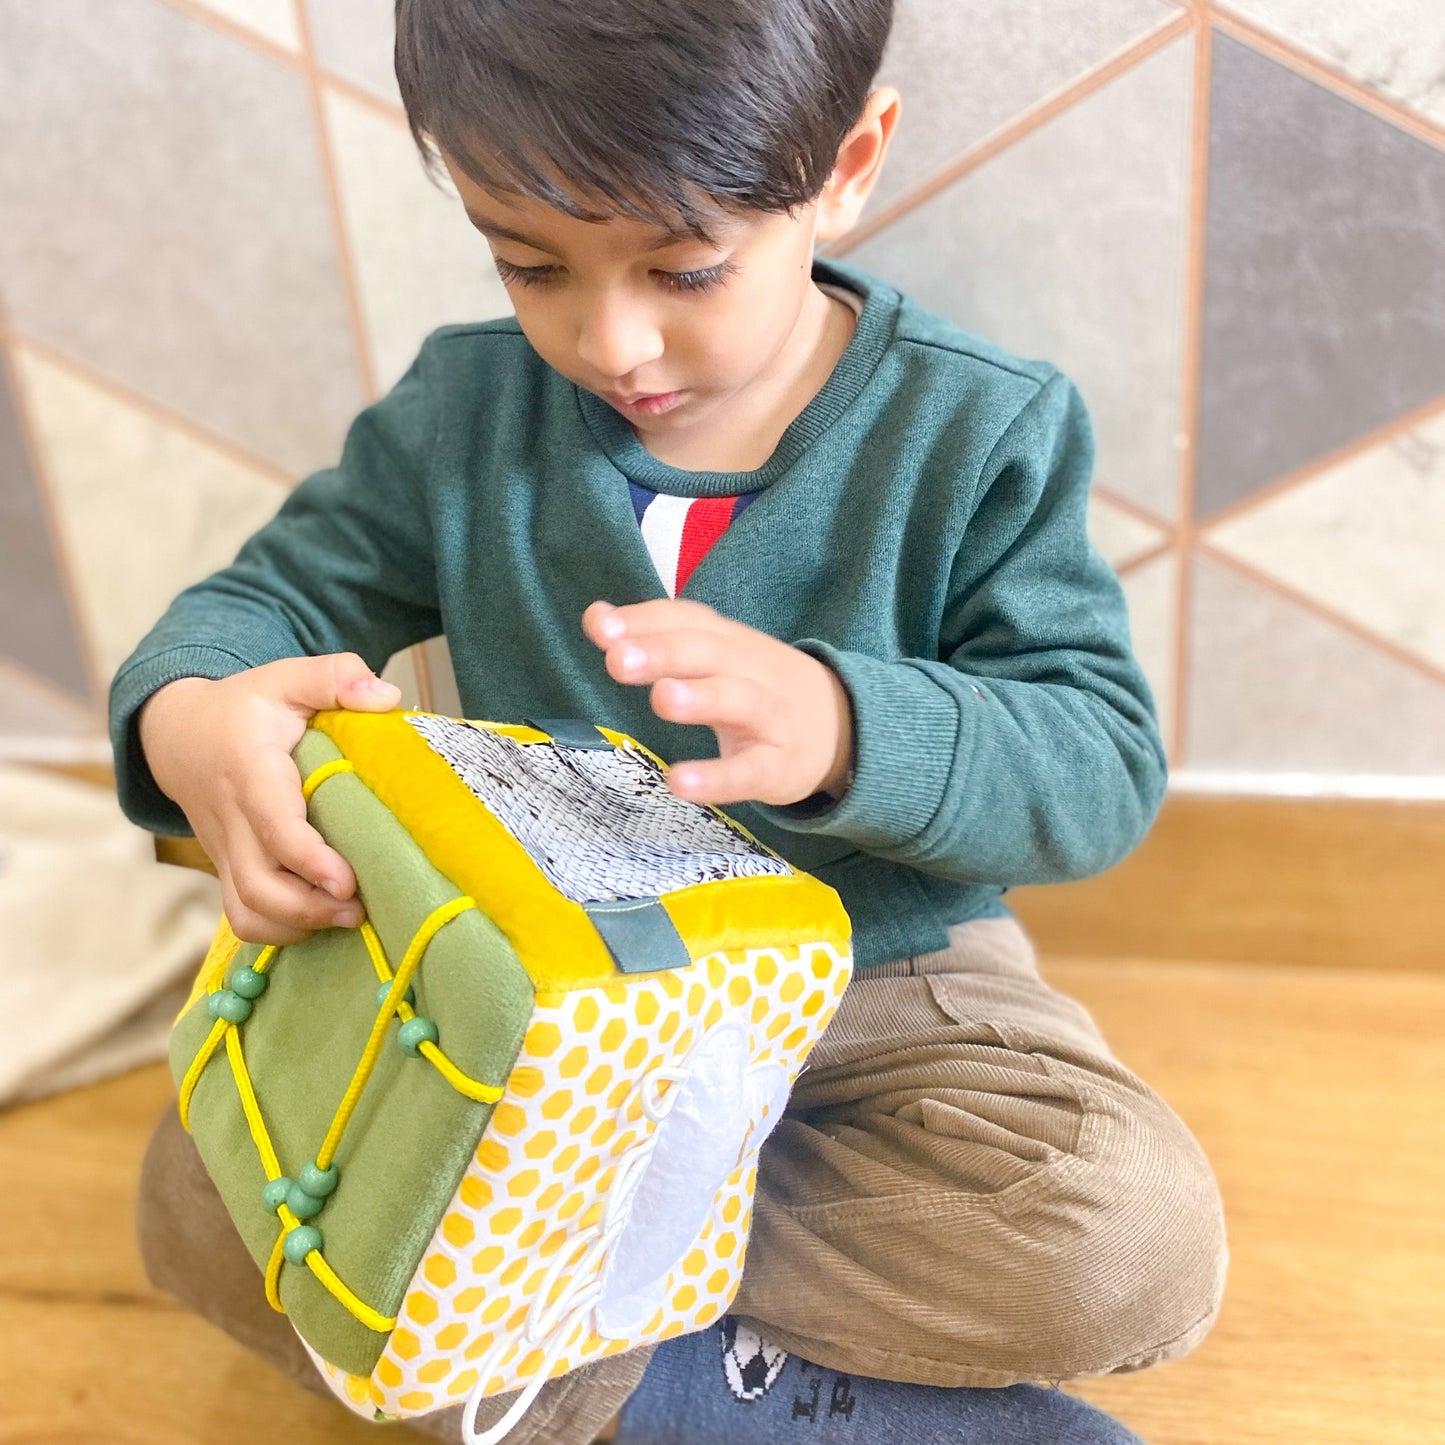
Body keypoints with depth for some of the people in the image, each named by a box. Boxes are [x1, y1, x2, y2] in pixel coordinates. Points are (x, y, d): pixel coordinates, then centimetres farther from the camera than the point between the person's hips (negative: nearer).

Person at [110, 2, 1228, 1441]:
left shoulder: (980, 433, -13)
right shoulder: (464, 408, -4)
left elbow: (1102, 756, -17)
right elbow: (283, 586, 1)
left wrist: (844, 728, -39)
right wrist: (185, 713, -25)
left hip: (874, 975, -1)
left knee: (1137, 1243, -27)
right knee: (198, 1195, -14)